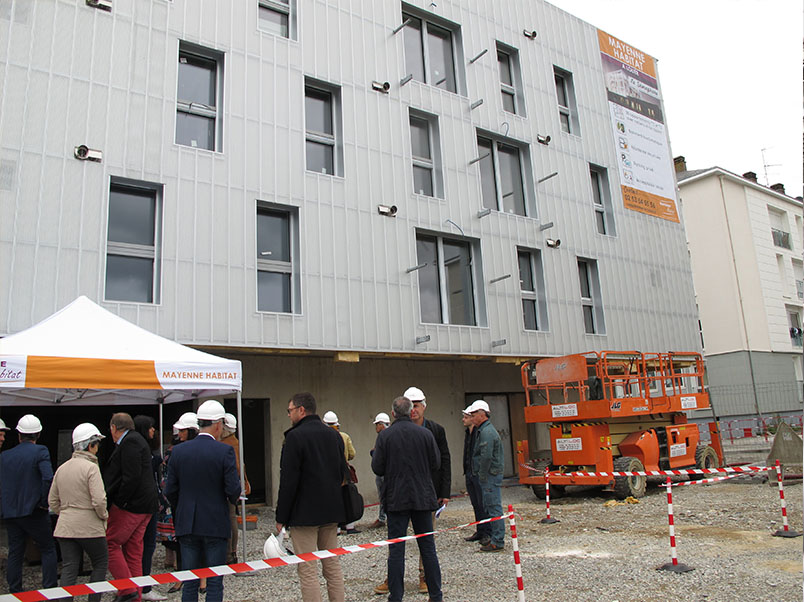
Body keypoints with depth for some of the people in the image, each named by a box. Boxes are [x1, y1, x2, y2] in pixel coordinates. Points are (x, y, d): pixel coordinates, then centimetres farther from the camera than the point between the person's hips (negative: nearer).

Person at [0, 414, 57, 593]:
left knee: (15, 553, 14)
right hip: (33, 511, -5)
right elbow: (48, 478, -22)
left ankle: (14, 592, 18)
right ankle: (50, 591, 4)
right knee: (48, 550, 5)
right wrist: (45, 502, -10)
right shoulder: (40, 451, -10)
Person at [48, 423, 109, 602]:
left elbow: (52, 501, 15)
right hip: (89, 527, -6)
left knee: (69, 569, 7)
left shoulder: (61, 468, 9)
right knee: (100, 563, 11)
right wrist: (104, 516, -3)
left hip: (65, 527, 6)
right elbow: (99, 500, -20)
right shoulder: (91, 467, -14)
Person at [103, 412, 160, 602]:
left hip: (130, 505, -10)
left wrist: (119, 502, -15)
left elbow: (131, 477, -21)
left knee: (111, 544, -4)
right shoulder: (136, 440, 19)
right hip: (144, 506, 10)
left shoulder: (129, 442, -12)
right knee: (133, 551, 12)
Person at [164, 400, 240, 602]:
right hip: (216, 525, -3)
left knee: (190, 583, 12)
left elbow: (170, 491, 3)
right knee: (214, 583, 6)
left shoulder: (178, 451, 0)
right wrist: (233, 498, 9)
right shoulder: (224, 451, -12)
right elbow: (233, 491, -14)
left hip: (187, 525, 4)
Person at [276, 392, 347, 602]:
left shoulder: (295, 437, -13)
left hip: (304, 513, -7)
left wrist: (281, 517, -8)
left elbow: (288, 481, -15)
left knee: (307, 571, 1)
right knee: (333, 565, 15)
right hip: (332, 512, 7)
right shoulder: (334, 435, 9)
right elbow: (343, 474, 13)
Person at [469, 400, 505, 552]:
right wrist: (481, 476, 18)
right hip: (490, 476, 11)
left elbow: (486, 457, -22)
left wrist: (482, 476, -15)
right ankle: (495, 538, 23)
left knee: (494, 508, -6)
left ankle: (497, 542, -1)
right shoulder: (483, 430, 17)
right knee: (489, 508, 15)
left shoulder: (487, 432, -17)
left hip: (490, 476, -11)